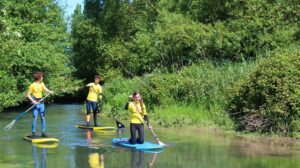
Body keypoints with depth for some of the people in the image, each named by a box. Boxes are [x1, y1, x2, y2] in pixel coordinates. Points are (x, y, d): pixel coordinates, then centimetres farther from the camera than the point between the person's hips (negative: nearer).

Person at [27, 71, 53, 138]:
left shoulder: (42, 84, 9)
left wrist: (50, 91, -25)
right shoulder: (32, 85, -8)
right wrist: (33, 101, -19)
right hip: (35, 103, -6)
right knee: (35, 118, -6)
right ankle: (33, 133, 1)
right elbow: (28, 94, -6)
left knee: (43, 117, 5)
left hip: (41, 103, 6)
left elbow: (46, 90, -3)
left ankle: (43, 132, 11)